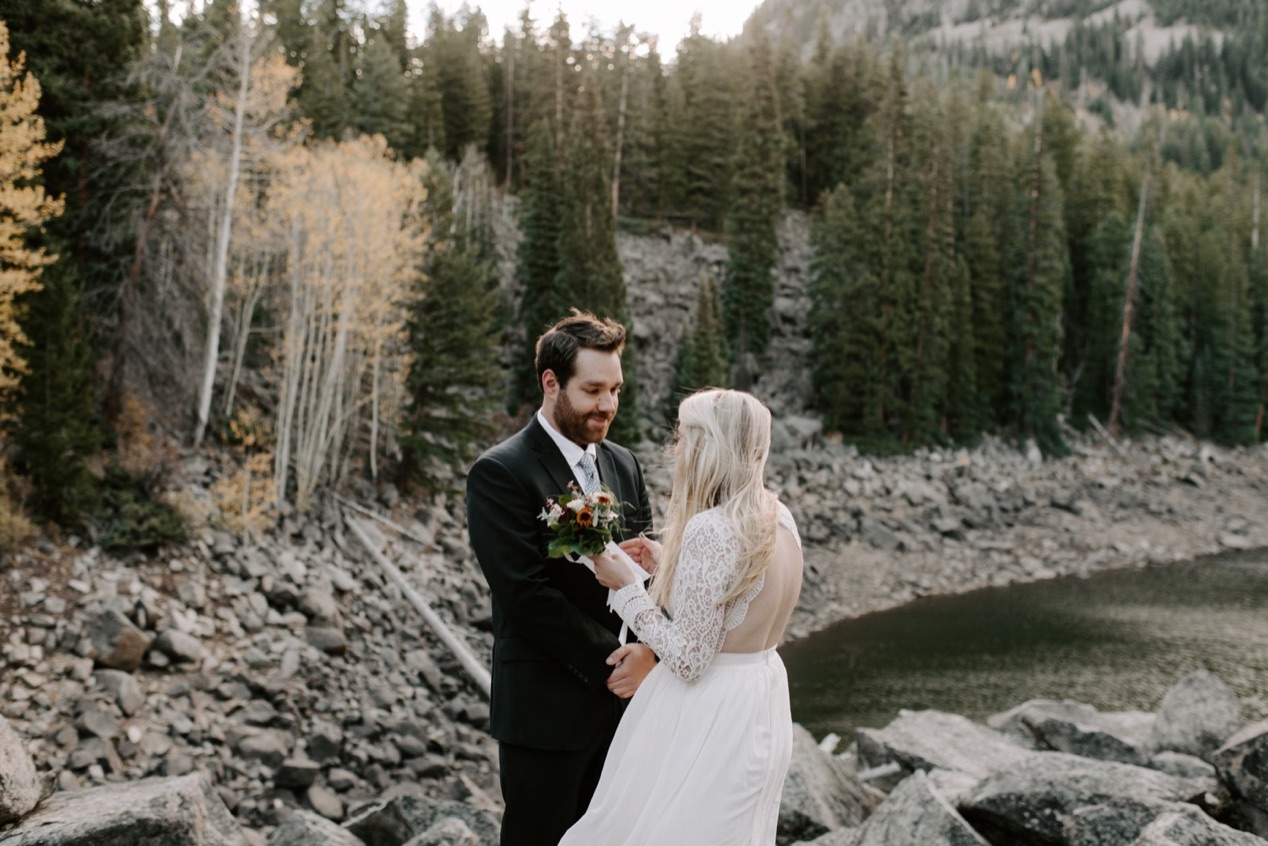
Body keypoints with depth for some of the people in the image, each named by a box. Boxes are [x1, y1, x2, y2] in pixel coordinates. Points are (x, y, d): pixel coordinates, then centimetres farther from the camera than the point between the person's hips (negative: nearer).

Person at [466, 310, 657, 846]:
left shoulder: (623, 465, 9)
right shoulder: (500, 473, -13)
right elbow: (527, 595, -19)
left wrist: (648, 650, -13)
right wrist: (613, 662, -15)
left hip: (621, 701, 6)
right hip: (545, 713, -6)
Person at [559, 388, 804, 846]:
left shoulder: (710, 531, -25)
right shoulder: (778, 517, 2)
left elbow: (687, 659, -23)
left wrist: (625, 586, -12)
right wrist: (669, 565, 16)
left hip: (709, 717, -9)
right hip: (761, 709, 9)